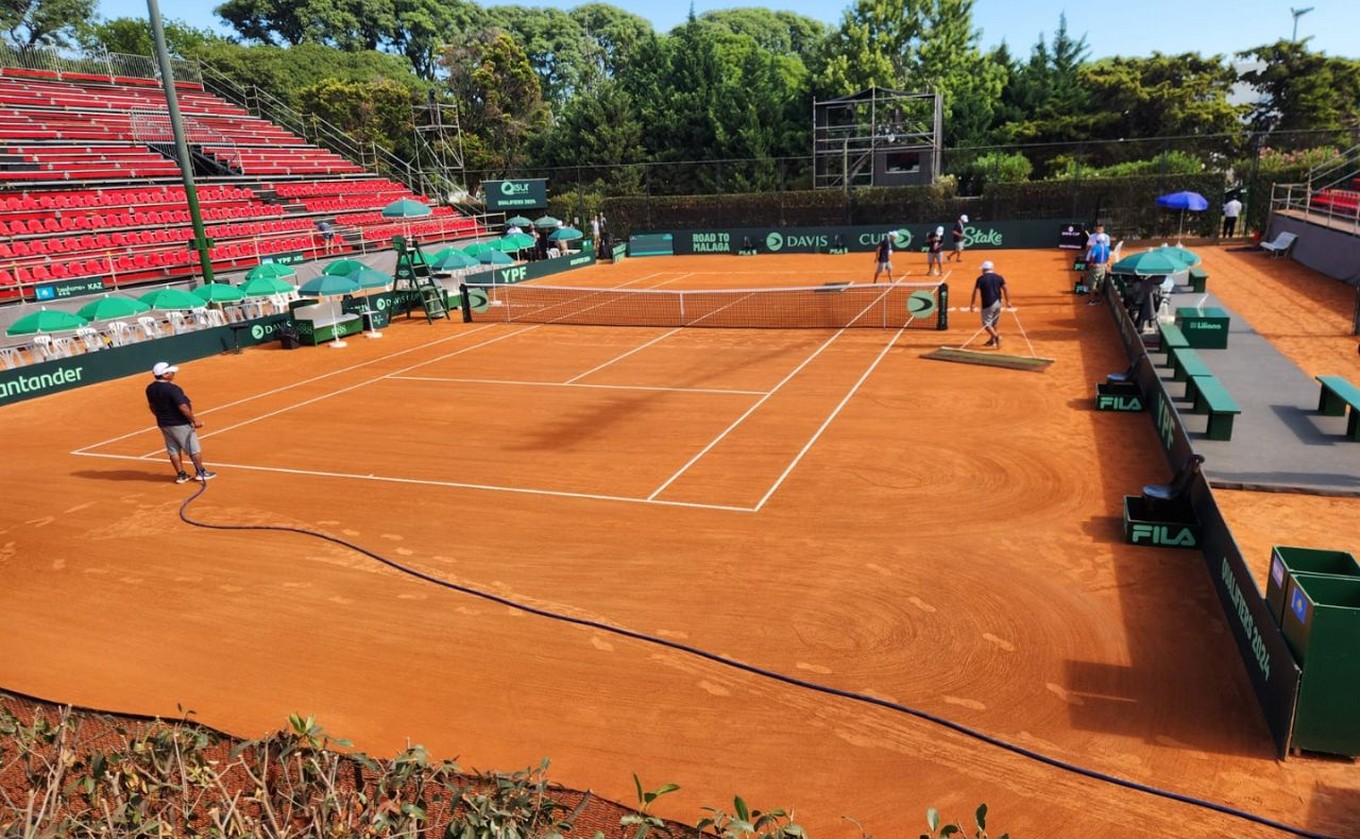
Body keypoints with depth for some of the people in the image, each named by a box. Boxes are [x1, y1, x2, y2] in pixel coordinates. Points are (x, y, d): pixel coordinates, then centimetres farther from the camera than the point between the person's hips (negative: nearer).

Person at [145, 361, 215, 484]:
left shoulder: (150, 389, 1)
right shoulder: (172, 388, -24)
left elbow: (152, 406, 13)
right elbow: (183, 407, -26)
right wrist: (194, 420, -19)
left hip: (163, 424, 8)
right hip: (180, 424, -8)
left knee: (173, 450, 14)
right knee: (194, 448, 6)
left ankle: (181, 474, 19)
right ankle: (201, 472, 14)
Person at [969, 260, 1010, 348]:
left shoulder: (981, 278, -7)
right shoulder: (999, 277, 5)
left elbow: (976, 291, -11)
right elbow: (1005, 289, 1)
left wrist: (973, 304, -7)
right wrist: (1008, 301, 7)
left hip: (988, 304, -5)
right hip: (998, 303, 5)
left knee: (986, 323, -1)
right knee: (993, 323, 20)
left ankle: (996, 336, -23)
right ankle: (992, 340, 29)